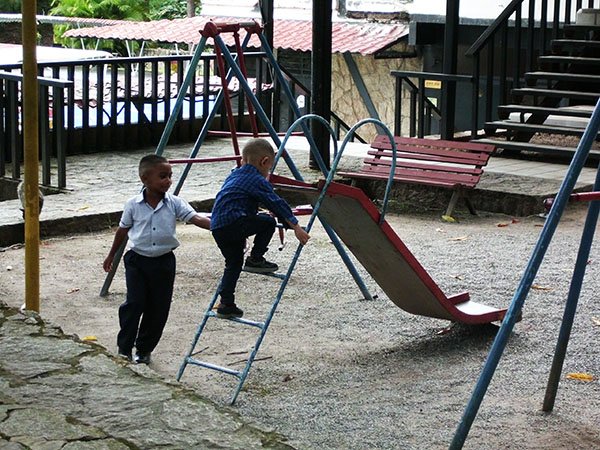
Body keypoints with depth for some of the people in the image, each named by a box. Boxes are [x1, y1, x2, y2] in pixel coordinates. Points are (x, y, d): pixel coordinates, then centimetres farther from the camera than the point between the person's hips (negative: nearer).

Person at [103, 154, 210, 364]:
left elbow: (196, 218, -16)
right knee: (134, 303, -10)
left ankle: (144, 349, 23)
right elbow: (123, 230, 9)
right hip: (137, 260, -1)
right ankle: (124, 347, 5)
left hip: (163, 261, 2)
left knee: (158, 308, 6)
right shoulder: (133, 205, -5)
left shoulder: (174, 203, -6)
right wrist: (111, 255, 19)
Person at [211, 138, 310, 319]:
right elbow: (277, 204, -6)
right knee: (268, 222, 1)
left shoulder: (234, 175, 24)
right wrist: (296, 227, -6)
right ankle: (255, 260, 2)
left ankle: (226, 304, 15)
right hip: (234, 222, -9)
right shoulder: (257, 180, -2)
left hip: (217, 226, 9)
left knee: (234, 263, 16)